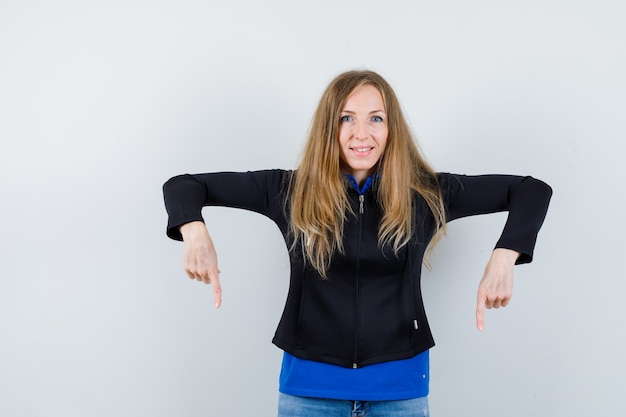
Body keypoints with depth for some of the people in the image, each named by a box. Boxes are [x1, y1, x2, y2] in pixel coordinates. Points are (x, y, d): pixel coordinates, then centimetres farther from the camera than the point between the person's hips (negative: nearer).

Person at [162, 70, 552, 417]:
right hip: (310, 383, 0)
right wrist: (196, 233, -20)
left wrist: (503, 258, -14)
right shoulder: (291, 190, -4)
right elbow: (182, 185, 0)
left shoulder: (428, 194, -3)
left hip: (400, 384, 1)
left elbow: (532, 190, 1)